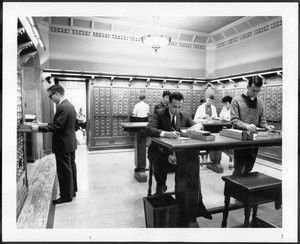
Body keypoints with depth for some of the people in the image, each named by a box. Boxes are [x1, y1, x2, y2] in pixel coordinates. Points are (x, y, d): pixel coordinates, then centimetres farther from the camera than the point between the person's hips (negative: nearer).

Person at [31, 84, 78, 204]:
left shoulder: (63, 107, -21)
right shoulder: (69, 105, 11)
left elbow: (56, 126, -25)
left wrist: (39, 128, -17)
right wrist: (44, 124, 11)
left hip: (63, 145, -10)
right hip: (70, 144, 10)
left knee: (64, 171, 1)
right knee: (71, 168, 19)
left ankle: (66, 196, 14)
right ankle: (72, 190, 33)